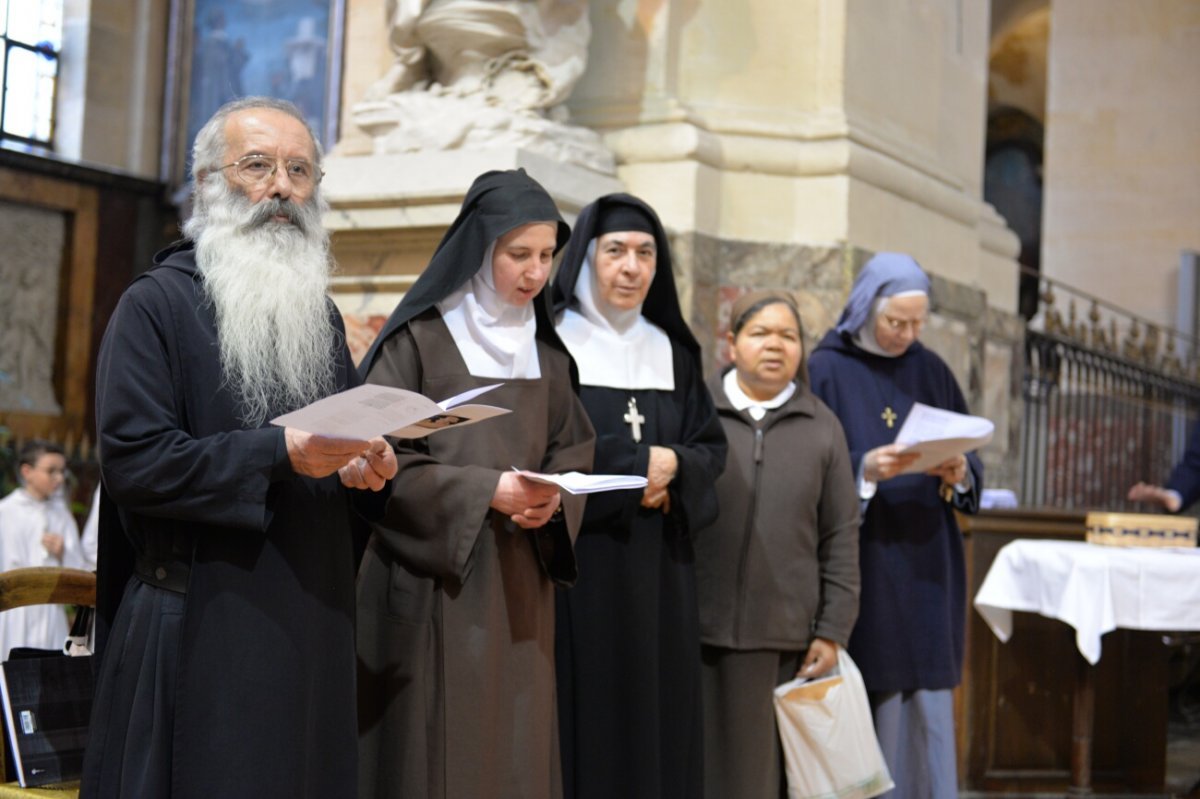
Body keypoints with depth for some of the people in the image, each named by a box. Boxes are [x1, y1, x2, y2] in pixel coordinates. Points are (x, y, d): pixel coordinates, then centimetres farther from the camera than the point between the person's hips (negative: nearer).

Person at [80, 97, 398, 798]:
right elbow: (131, 460, -14)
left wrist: (366, 468, -1)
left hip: (312, 629, 6)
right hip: (202, 628, -6)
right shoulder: (158, 305, -4)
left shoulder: (320, 314, 17)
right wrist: (280, 454, -21)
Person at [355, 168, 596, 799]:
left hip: (519, 585, 6)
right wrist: (486, 491, -18)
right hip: (433, 581, -5)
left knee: (515, 747, 6)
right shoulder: (419, 337, -6)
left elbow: (571, 451, 14)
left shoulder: (546, 351, 13)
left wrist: (553, 499, -8)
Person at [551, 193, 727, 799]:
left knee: (658, 715, 5)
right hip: (577, 562, -5)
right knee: (585, 718, -5)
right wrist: (637, 462, -12)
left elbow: (712, 448, 12)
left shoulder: (673, 352, 14)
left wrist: (673, 467, -11)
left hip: (659, 568, 5)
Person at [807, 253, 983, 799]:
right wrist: (864, 470, -22)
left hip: (927, 569, 4)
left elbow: (972, 467, 10)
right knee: (866, 703, -3)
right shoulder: (826, 371, -2)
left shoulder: (932, 372, 10)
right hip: (860, 567, -3)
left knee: (927, 701, 4)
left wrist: (960, 472, -12)